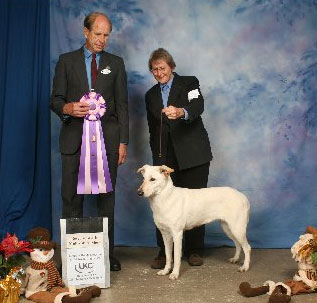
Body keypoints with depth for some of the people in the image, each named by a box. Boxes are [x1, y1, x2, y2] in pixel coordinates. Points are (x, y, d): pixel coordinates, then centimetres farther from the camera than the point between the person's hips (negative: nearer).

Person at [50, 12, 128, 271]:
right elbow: (56, 99, 6)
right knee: (71, 197, -1)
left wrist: (123, 142, 1)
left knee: (106, 197, 5)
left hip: (107, 137, 1)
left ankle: (107, 253, 13)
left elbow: (122, 104, 8)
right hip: (74, 137, 0)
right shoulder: (66, 61, 9)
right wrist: (68, 108, -18)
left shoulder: (115, 63, 11)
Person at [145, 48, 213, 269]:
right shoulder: (151, 95, 18)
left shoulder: (189, 83, 4)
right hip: (165, 158, 3)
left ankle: (195, 250, 13)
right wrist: (157, 156, 13)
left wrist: (180, 112, -38)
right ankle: (165, 252, 3)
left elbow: (198, 106, -17)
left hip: (192, 155, -3)